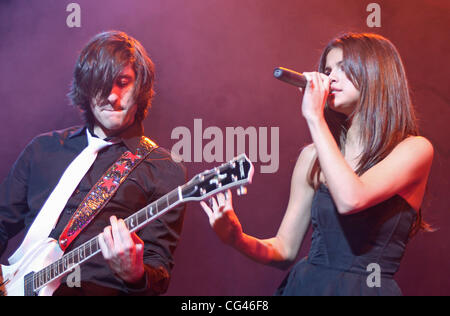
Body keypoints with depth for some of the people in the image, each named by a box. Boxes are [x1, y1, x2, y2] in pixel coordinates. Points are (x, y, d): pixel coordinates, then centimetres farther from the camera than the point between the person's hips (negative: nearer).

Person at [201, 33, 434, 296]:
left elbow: (351, 199, -20)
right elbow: (285, 250, 11)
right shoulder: (313, 156, 9)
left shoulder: (415, 149, -2)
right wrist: (237, 238, -8)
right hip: (305, 286, 3)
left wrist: (315, 117, -13)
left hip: (369, 289, -3)